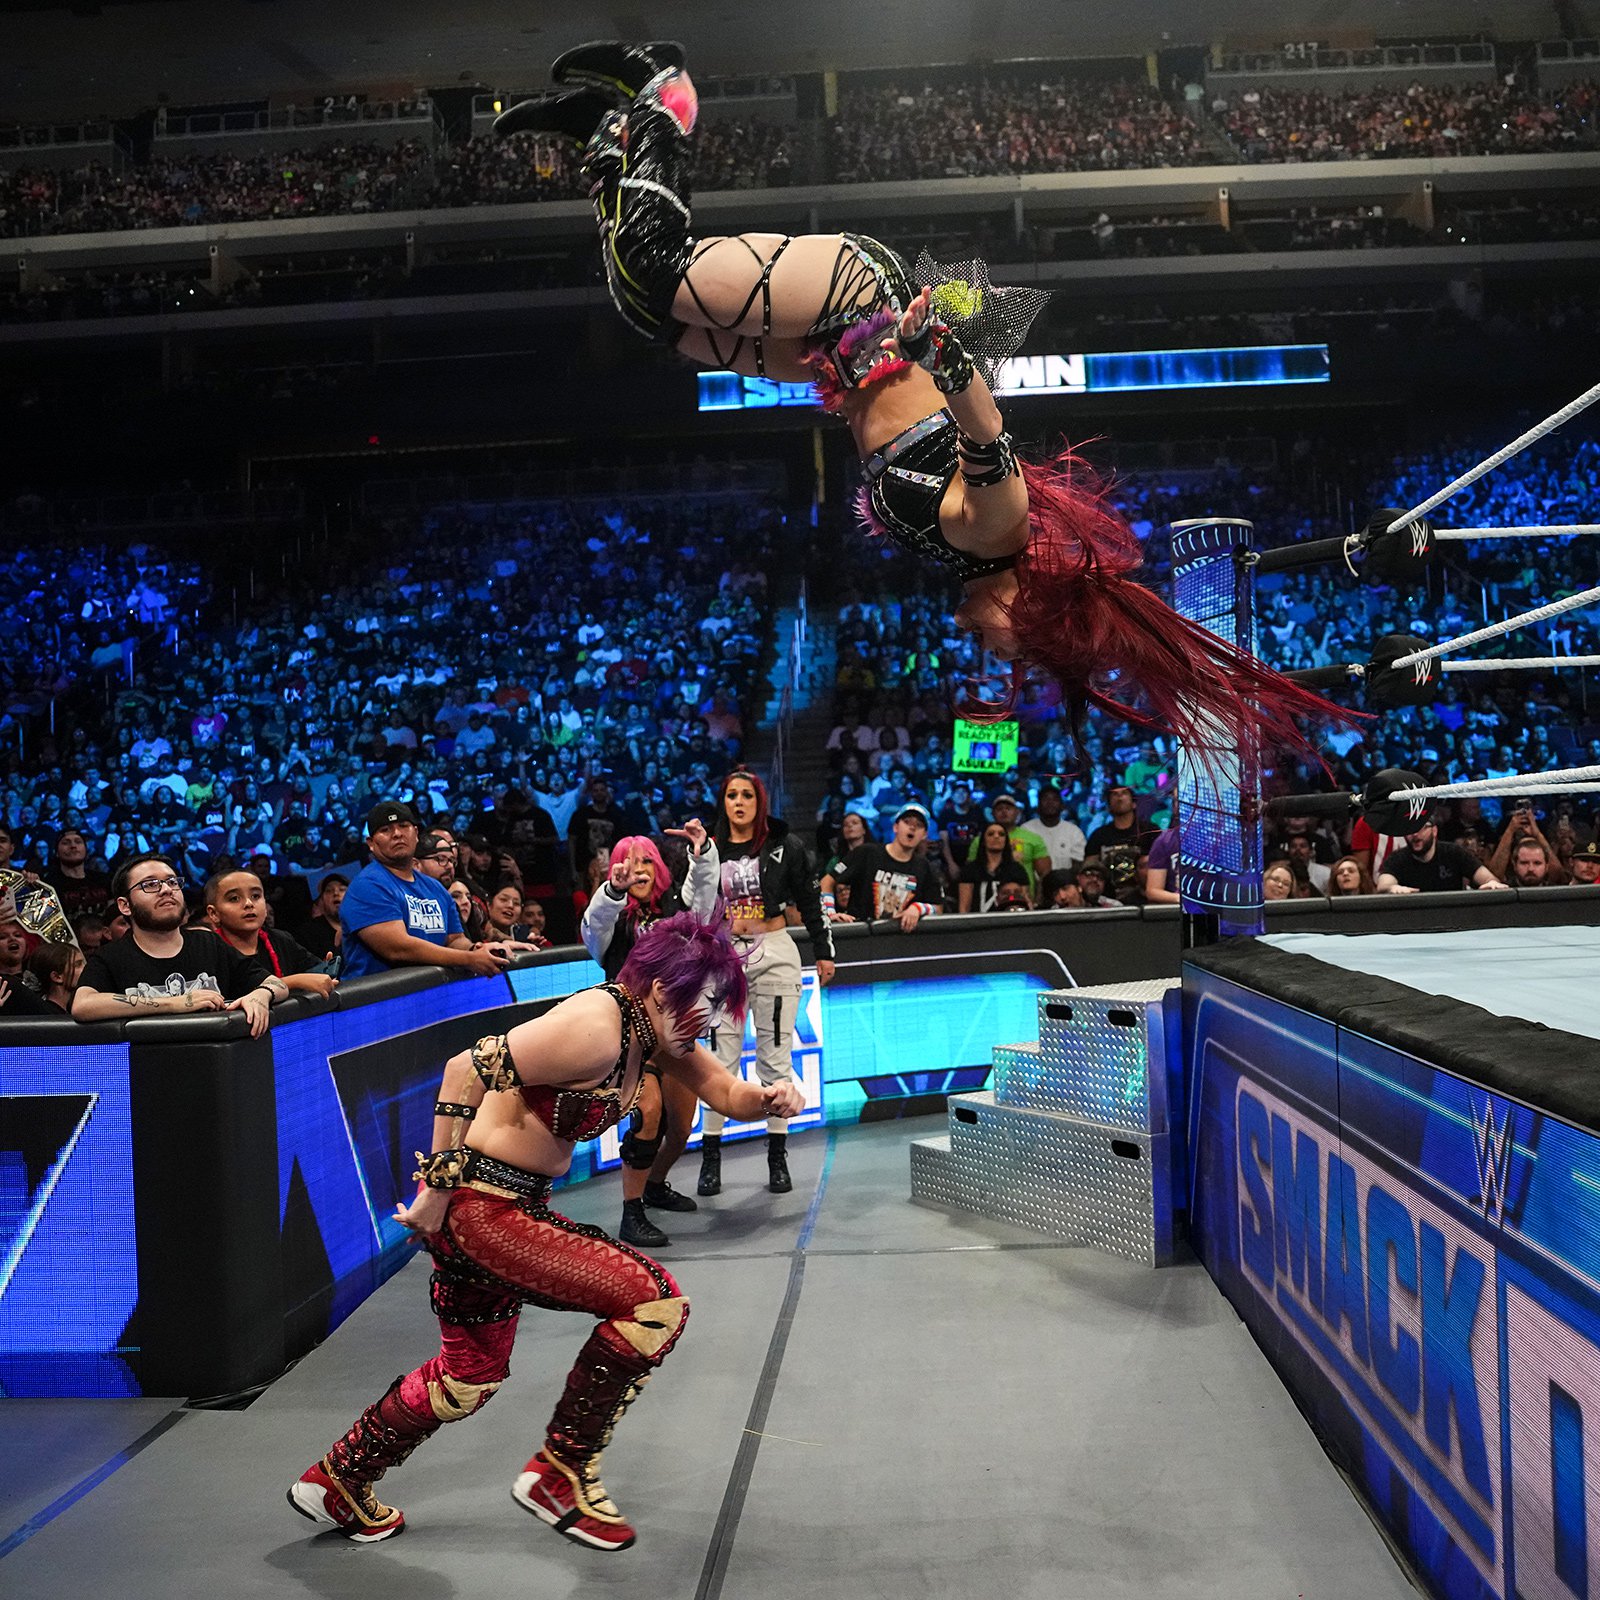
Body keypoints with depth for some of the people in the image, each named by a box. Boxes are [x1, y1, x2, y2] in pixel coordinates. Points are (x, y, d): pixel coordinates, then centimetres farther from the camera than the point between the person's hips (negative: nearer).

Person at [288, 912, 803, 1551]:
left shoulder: (649, 1025, 3)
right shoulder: (595, 1028, -25)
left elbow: (727, 1094, 8)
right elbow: (466, 1069, -26)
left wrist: (770, 1096, -14)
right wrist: (438, 1187, -21)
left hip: (517, 1205, 10)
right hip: (482, 1205, -10)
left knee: (472, 1371, 25)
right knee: (654, 1300, -11)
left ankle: (338, 1483, 43)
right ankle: (560, 1477, 4)